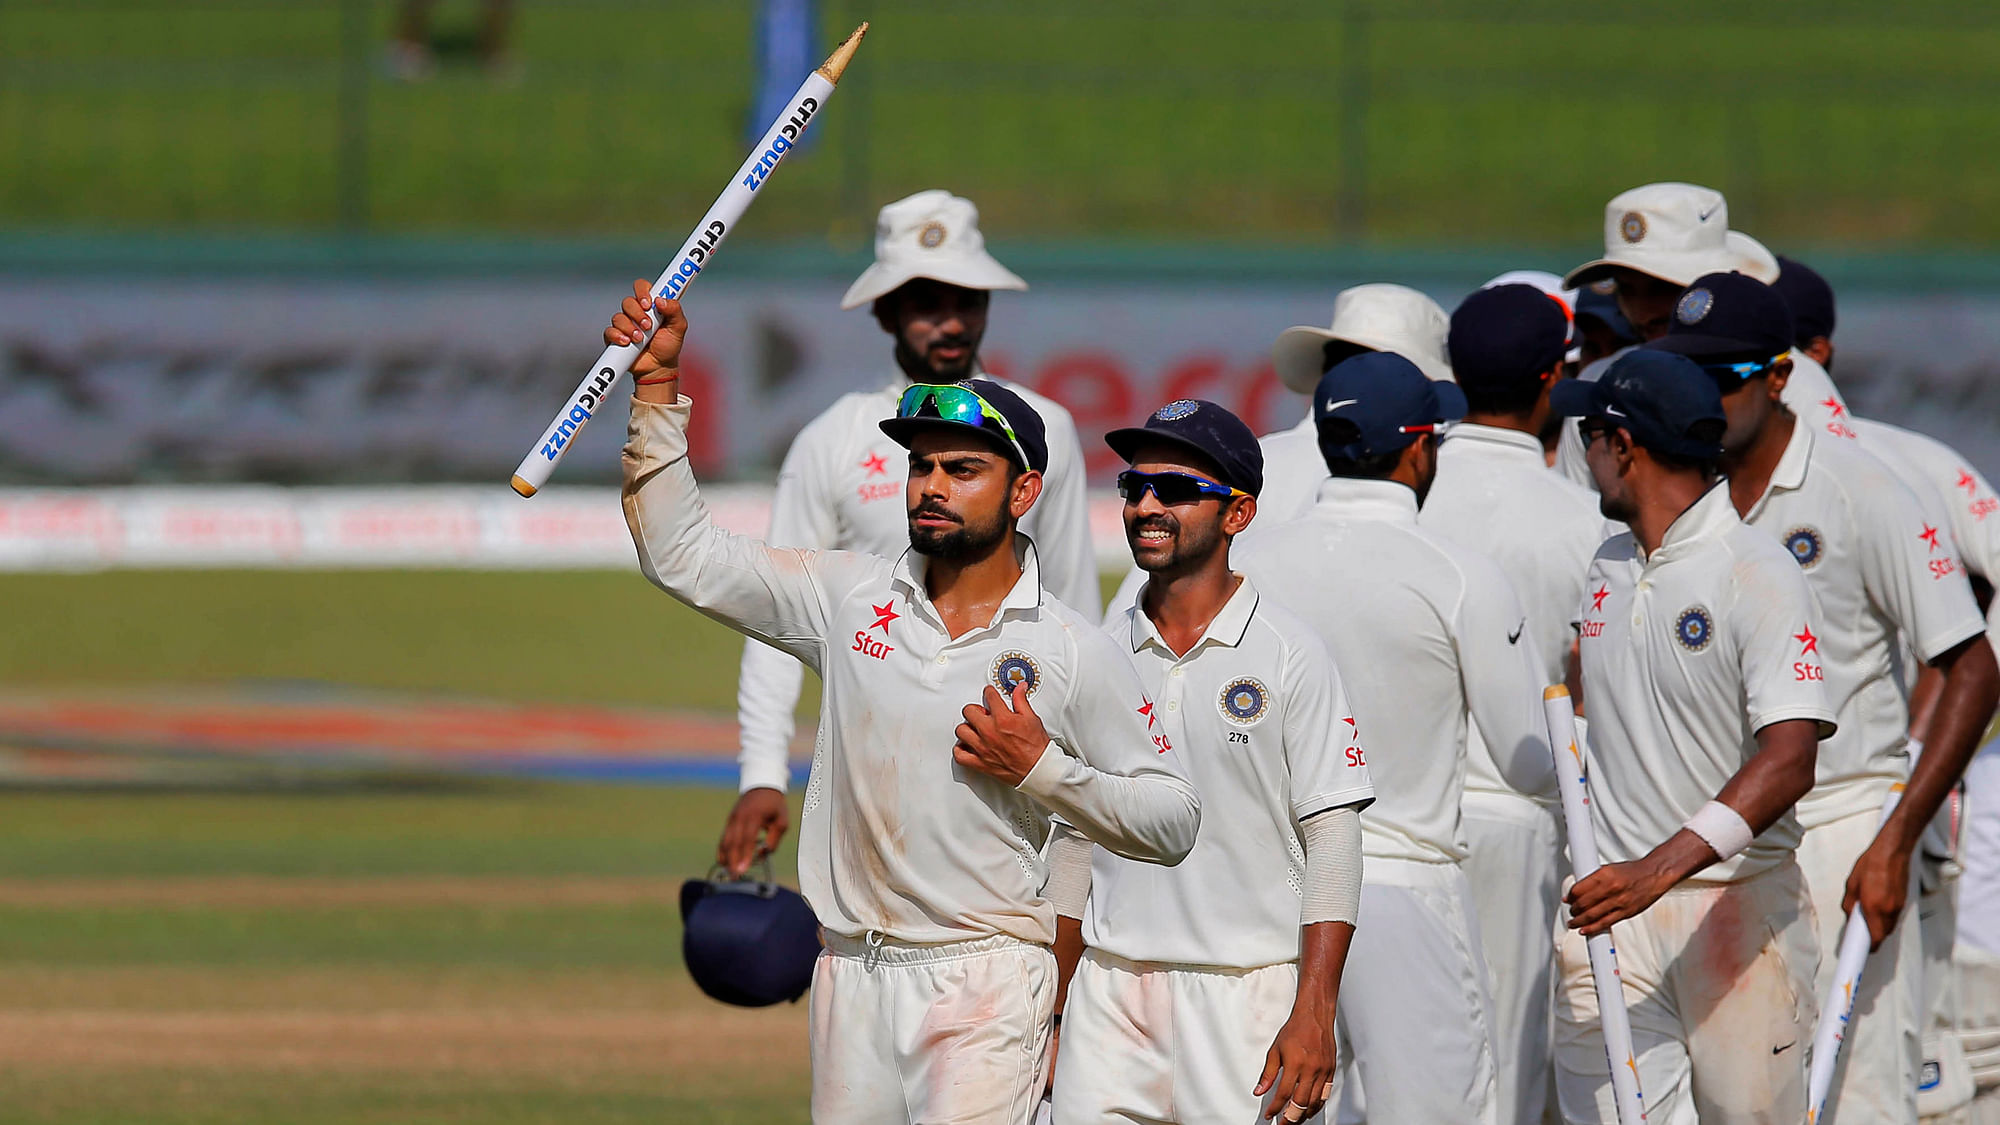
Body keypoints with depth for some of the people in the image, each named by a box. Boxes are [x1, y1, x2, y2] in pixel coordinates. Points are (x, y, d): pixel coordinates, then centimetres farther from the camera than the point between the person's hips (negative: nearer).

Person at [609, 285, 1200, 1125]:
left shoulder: (1074, 652, -2)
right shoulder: (851, 600, 7)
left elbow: (1173, 822, 0)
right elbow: (680, 555, 6)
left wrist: (1042, 770, -13)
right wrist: (656, 387, -2)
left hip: (985, 980, -4)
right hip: (853, 977, 4)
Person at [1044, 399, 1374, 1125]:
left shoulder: (1288, 656, -2)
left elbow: (1332, 842, -6)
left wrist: (1313, 1016, -14)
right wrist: (1054, 1014, 13)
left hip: (1247, 992, -4)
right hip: (1110, 986, 4)